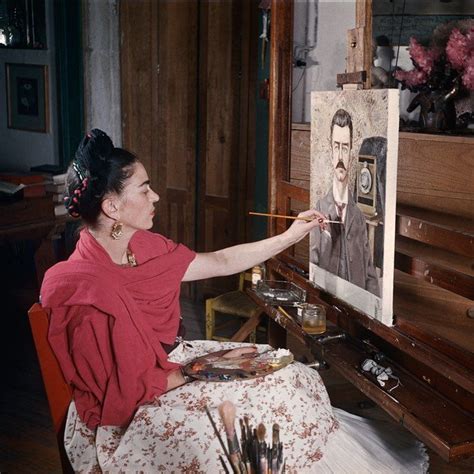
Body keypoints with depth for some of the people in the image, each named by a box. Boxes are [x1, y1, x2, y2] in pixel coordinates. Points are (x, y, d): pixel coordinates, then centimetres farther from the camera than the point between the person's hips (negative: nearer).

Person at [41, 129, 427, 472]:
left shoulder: (142, 248, -2)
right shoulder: (81, 288, -27)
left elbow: (222, 263, 8)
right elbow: (132, 387, -21)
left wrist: (291, 236, 10)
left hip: (170, 364, 8)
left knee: (291, 379, 3)